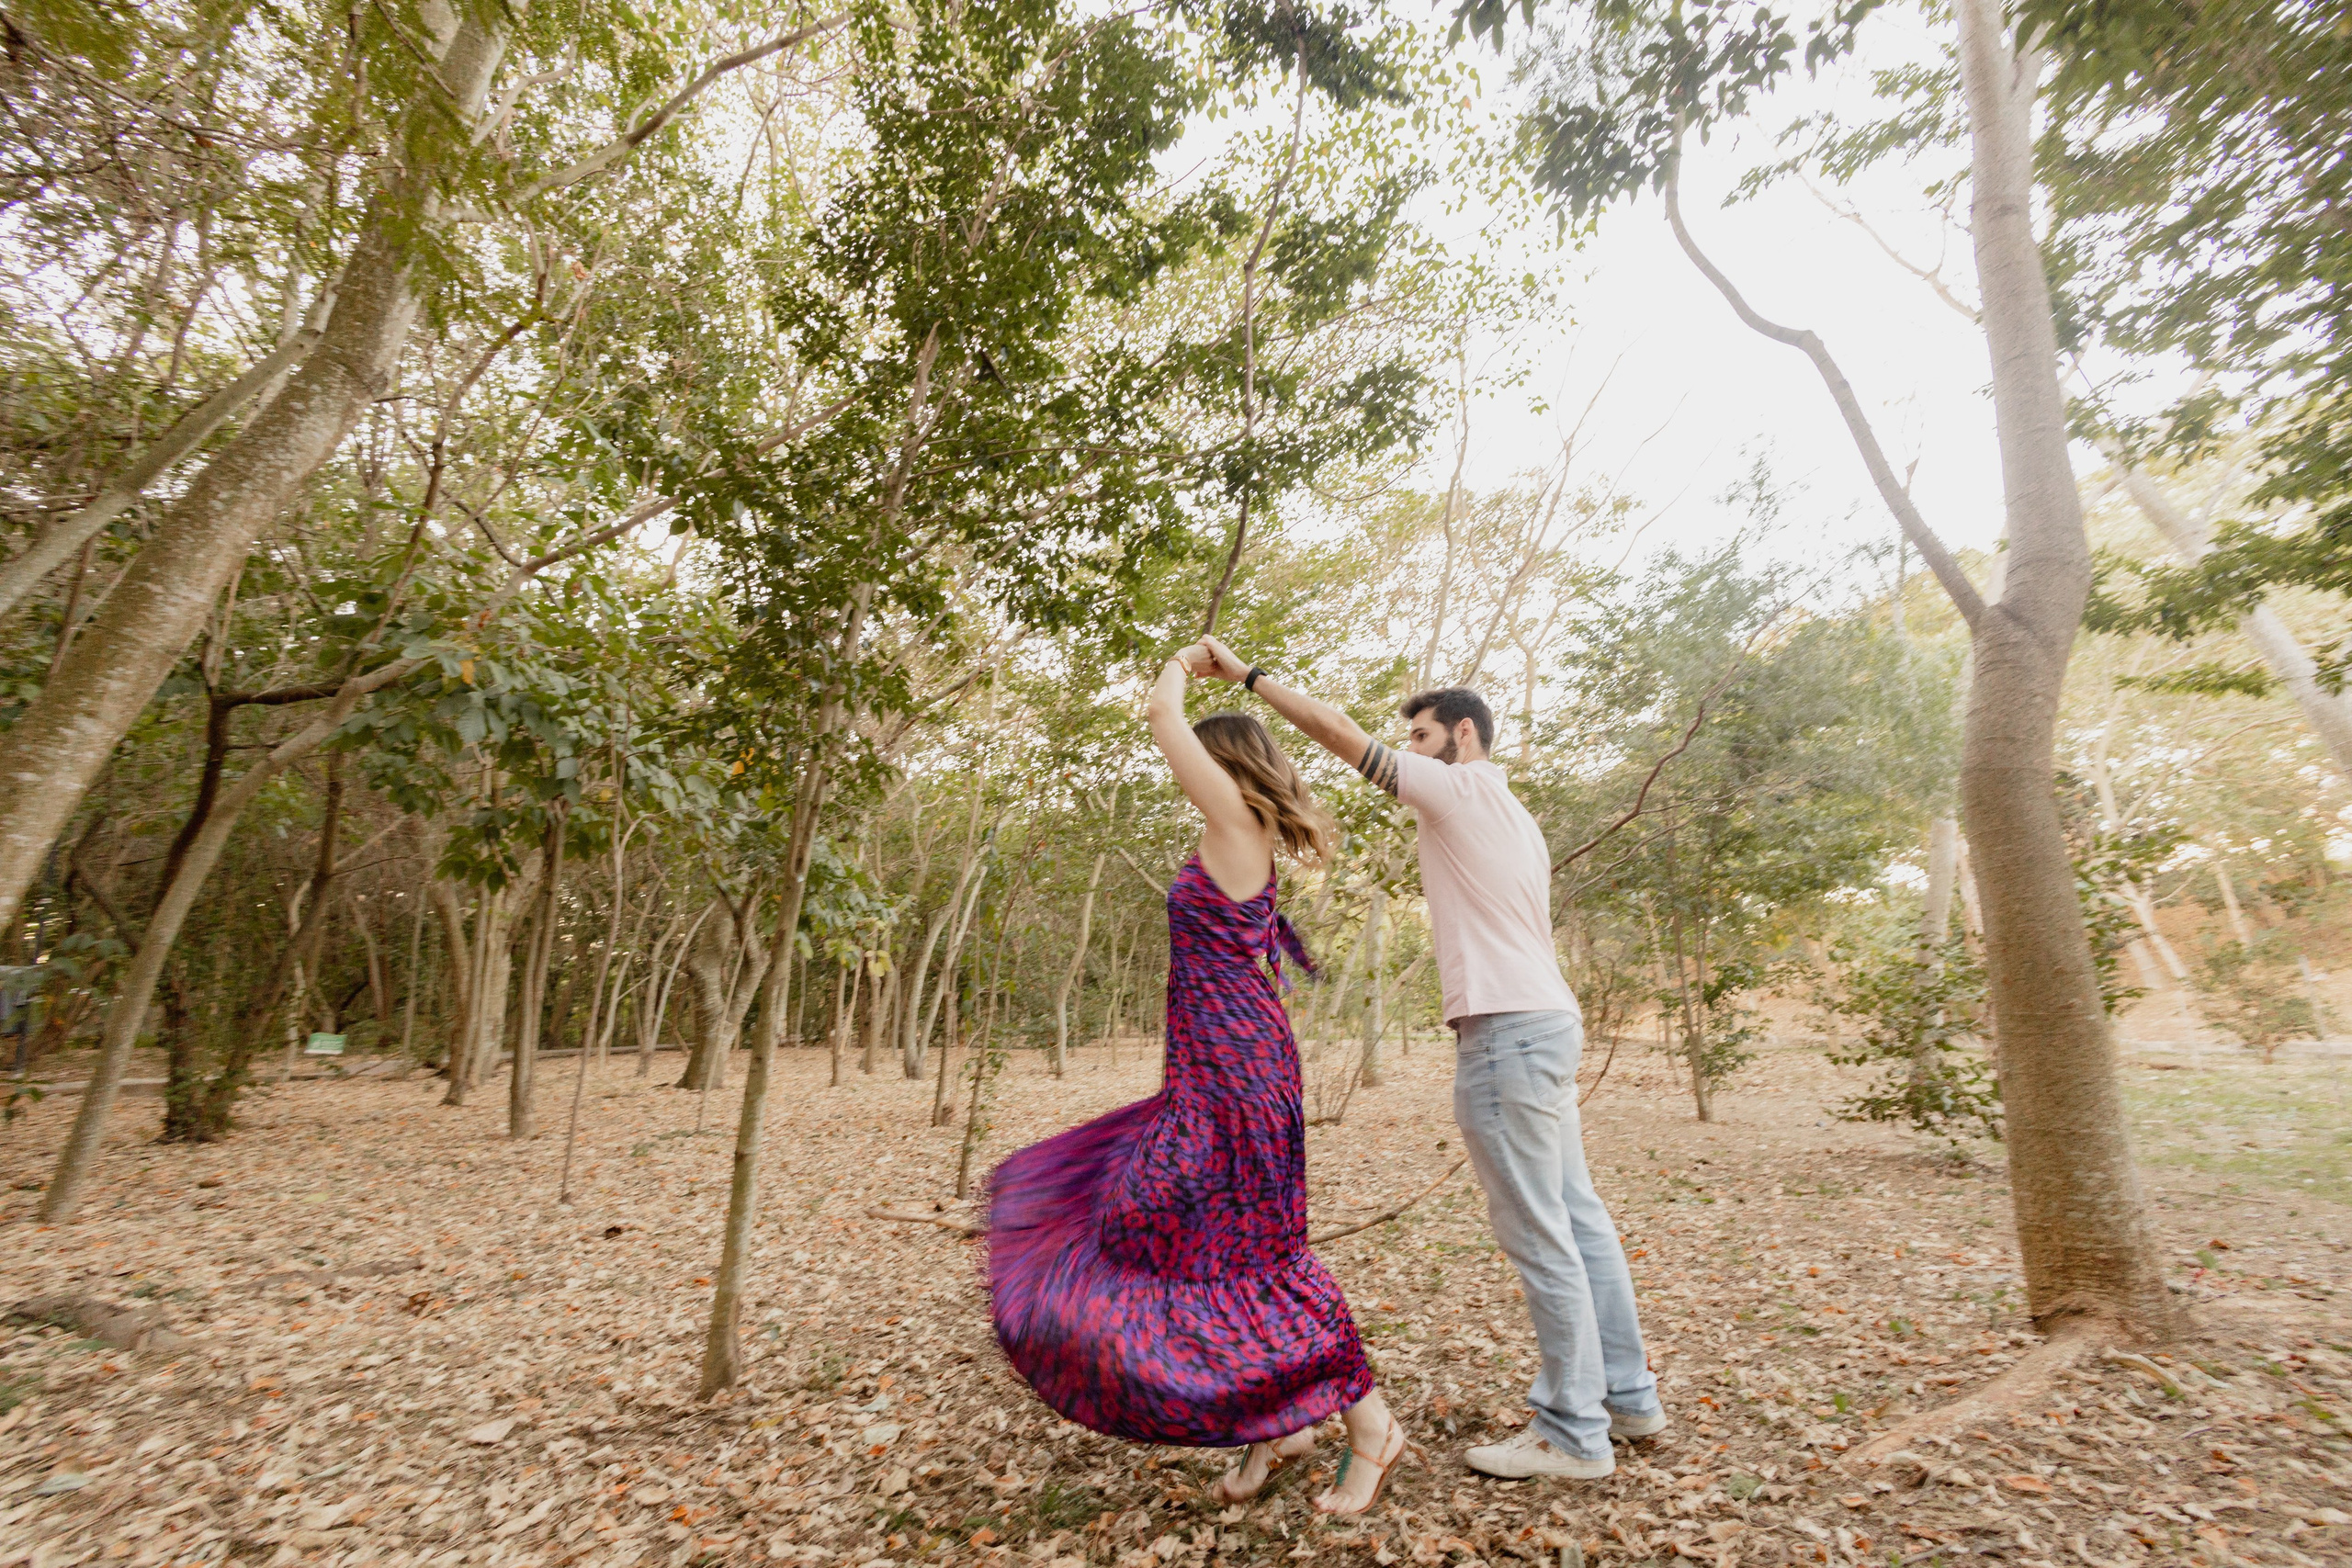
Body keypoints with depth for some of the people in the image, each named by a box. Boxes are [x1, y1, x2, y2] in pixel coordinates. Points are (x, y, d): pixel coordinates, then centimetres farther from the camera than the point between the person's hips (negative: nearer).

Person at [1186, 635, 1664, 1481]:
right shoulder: (1516, 820, 20)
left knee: (1538, 1231, -1)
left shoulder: (1460, 789, -8)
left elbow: (1341, 732, -11)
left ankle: (1575, 1434, 11)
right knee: (1576, 1216, 17)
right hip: (1548, 1021, 10)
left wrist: (1247, 673, -4)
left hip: (1507, 1031, -10)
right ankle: (1626, 1395, 30)